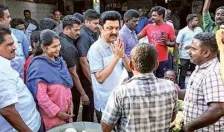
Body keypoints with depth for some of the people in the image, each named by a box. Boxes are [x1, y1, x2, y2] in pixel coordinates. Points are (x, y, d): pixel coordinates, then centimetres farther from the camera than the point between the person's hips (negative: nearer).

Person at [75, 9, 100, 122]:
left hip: (95, 75, 9)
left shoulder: (93, 34, 6)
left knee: (92, 104, 21)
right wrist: (92, 81, -18)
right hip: (88, 77, -8)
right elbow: (83, 62, -23)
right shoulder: (83, 36, -21)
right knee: (89, 105, 6)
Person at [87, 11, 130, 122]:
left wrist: (123, 54, -18)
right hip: (106, 104, -6)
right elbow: (100, 78, -24)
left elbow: (129, 68, 2)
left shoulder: (117, 45, 2)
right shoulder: (95, 49, -19)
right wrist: (116, 56, -26)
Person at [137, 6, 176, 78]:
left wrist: (166, 43, -19)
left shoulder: (169, 28, -4)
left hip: (163, 60, -2)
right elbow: (137, 37, 7)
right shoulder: (148, 27, 4)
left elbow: (174, 43, -1)